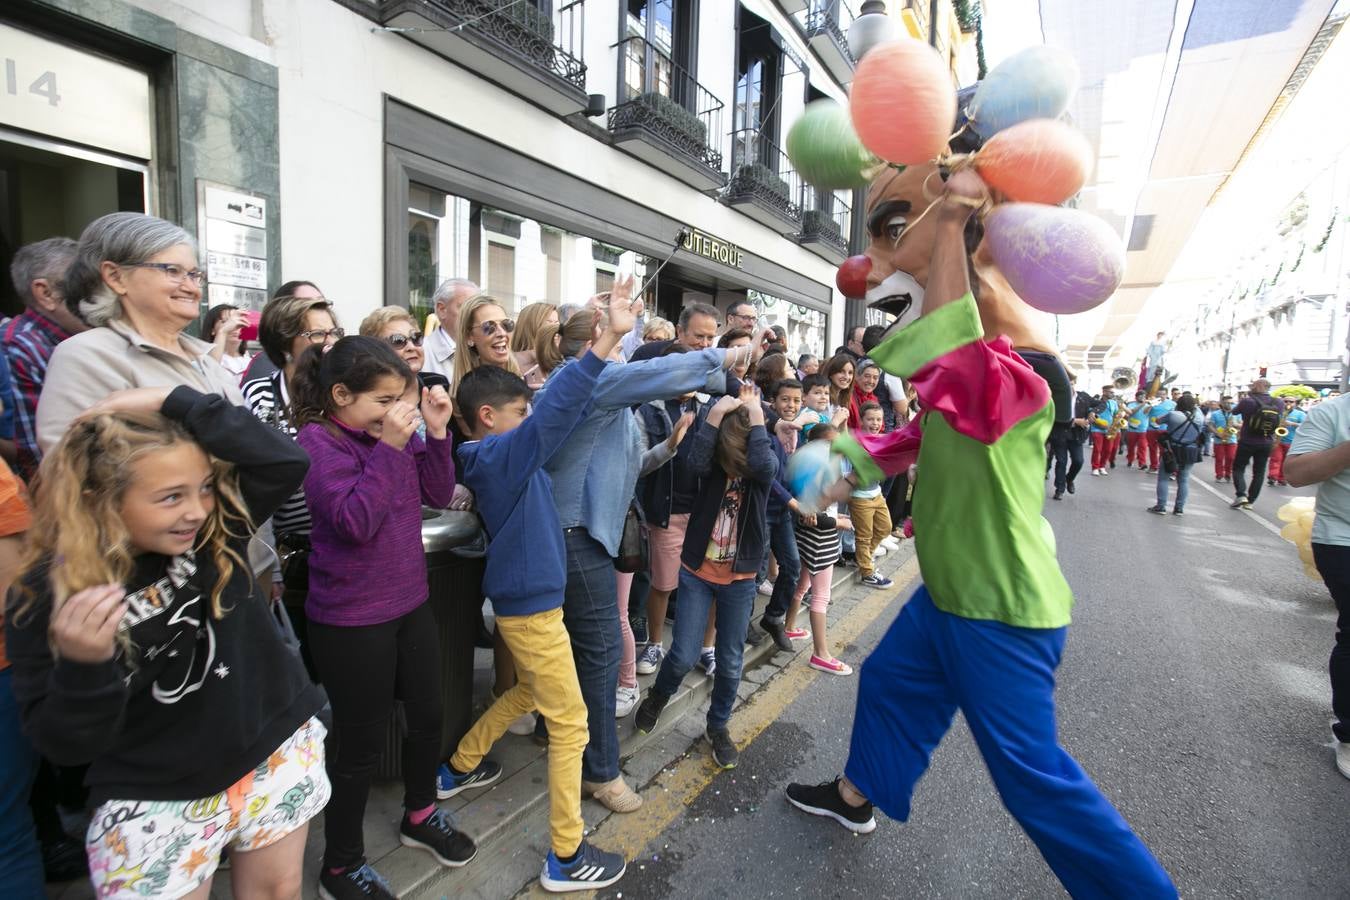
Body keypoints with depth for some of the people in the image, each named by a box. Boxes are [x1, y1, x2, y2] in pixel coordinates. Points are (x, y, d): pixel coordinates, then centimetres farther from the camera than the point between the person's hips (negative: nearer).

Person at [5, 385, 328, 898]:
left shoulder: (217, 528, -12)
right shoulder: (44, 596, -17)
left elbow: (286, 460, -29)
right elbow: (65, 746, -14)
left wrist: (174, 403, -30)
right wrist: (82, 666, -33)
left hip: (277, 751, 3)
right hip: (154, 799, -2)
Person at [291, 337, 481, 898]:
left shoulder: (392, 432, 1)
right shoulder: (318, 441, -16)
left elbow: (437, 495, 0)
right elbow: (354, 521, -26)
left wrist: (436, 432, -12)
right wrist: (390, 447, -29)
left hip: (410, 604, 6)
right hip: (351, 621, -6)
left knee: (428, 715, 19)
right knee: (362, 743, 9)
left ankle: (421, 815, 44)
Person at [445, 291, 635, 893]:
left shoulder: (497, 457, 8)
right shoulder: (498, 454, -21)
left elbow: (553, 416, 10)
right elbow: (555, 411, -35)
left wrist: (601, 348, 2)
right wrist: (608, 340, -40)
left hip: (523, 599, 10)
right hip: (531, 604, -10)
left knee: (529, 691, 31)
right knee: (570, 725, 2)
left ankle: (460, 765, 47)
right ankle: (565, 858, 15)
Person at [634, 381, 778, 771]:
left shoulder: (765, 468, -8)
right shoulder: (714, 462, -7)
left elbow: (763, 465, -33)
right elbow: (698, 459, -31)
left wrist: (755, 414, -25)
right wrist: (718, 410, -29)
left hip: (740, 578, 1)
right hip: (697, 570, 0)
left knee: (730, 662, 10)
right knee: (683, 656, 0)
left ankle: (717, 726, 34)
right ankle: (658, 695, 34)